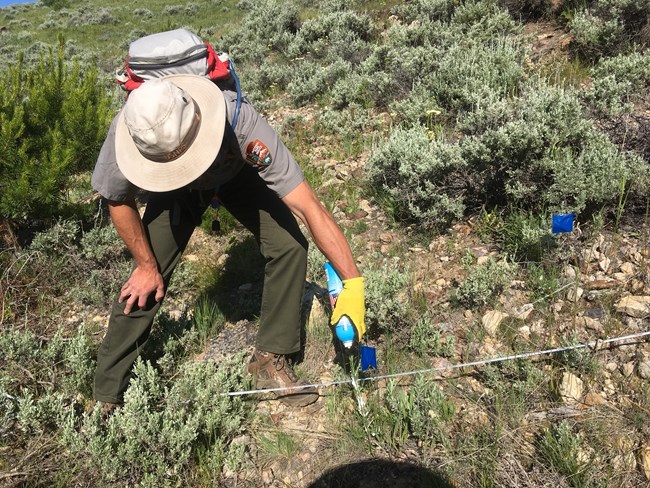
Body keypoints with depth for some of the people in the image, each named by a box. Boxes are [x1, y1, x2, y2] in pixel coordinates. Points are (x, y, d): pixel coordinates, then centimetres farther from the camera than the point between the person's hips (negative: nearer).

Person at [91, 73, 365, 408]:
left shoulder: (242, 126, -45)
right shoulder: (126, 133, -38)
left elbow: (310, 207, -43)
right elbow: (119, 201, -15)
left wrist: (352, 282, -45)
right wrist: (146, 265, -10)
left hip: (236, 171, 0)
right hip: (171, 189, 0)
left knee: (289, 244, -19)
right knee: (144, 285, -8)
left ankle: (270, 358, 1)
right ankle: (107, 398, 13)